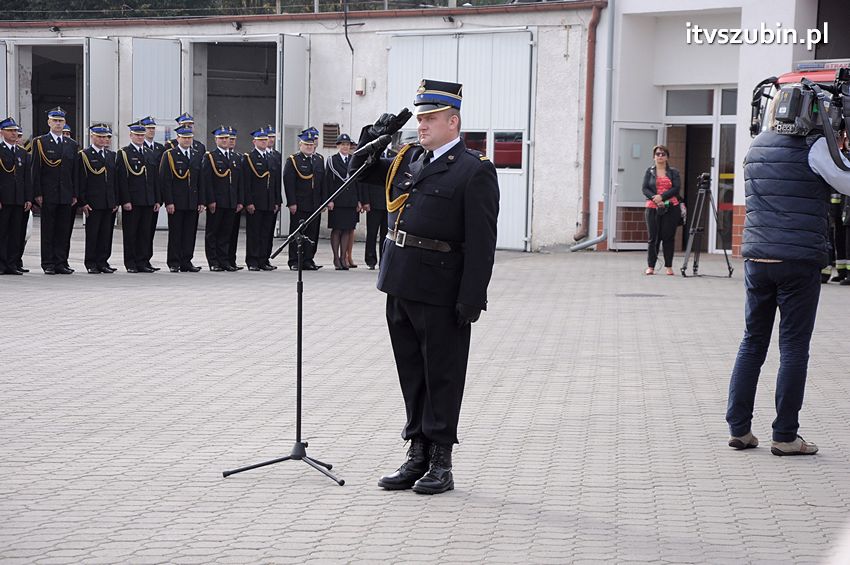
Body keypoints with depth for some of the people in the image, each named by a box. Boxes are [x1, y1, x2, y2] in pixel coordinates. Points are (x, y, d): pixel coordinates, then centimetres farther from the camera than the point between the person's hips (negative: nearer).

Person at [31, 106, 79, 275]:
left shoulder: (71, 144, 13)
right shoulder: (40, 142, 1)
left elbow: (74, 171, 12)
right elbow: (35, 170, -2)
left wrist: (75, 194, 5)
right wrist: (37, 194, -9)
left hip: (66, 195, 3)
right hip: (48, 195, -3)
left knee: (64, 230, 3)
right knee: (48, 230, 0)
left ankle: (61, 262, 8)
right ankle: (48, 264, 3)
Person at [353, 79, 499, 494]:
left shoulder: (475, 171, -10)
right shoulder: (409, 158, 12)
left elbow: (481, 242, -14)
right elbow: (361, 171, 25)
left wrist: (471, 299, -18)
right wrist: (376, 134, 6)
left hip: (441, 294, -7)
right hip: (401, 286, 7)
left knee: (442, 378, 3)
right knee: (412, 375, 14)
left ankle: (441, 464, 11)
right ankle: (418, 455, 23)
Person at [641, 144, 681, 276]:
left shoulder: (673, 172, 9)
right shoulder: (650, 171, 11)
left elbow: (677, 188, -3)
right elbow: (644, 189, 2)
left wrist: (662, 197, -14)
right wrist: (655, 198, -15)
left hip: (670, 208, -1)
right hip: (653, 208, 1)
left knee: (668, 237, -1)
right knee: (653, 237, 1)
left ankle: (669, 267, 4)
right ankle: (651, 266, 5)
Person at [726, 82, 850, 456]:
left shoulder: (757, 147, 13)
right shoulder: (814, 147, -8)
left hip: (757, 260, 6)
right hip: (800, 262, -6)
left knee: (753, 343, 12)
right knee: (794, 348, 1)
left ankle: (738, 429, 12)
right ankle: (785, 436, 3)